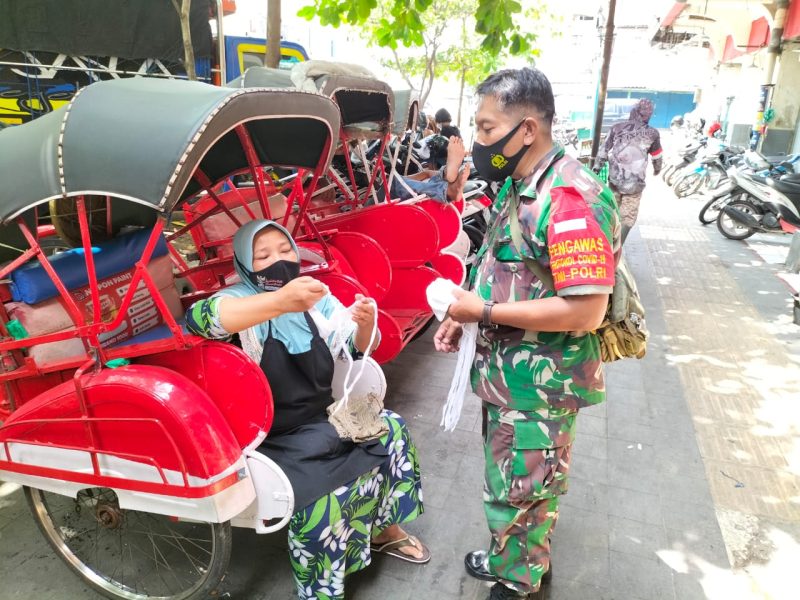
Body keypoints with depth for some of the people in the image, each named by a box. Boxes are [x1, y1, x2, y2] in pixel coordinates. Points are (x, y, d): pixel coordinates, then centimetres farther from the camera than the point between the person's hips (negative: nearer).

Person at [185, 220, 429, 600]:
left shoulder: (315, 294, 3)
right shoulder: (243, 299, -14)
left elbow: (355, 348, 6)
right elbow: (199, 317, -37)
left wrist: (365, 323, -20)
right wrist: (279, 301, -53)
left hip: (324, 418, 6)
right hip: (275, 437, -6)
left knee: (390, 430, -1)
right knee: (323, 496, -23)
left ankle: (382, 527, 21)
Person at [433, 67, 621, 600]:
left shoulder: (570, 198, -25)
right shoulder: (519, 186, 6)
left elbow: (585, 312, -28)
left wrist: (486, 312, -23)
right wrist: (465, 315, 3)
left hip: (541, 384, -9)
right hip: (510, 372, 9)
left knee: (518, 496, 10)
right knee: (511, 486, 26)